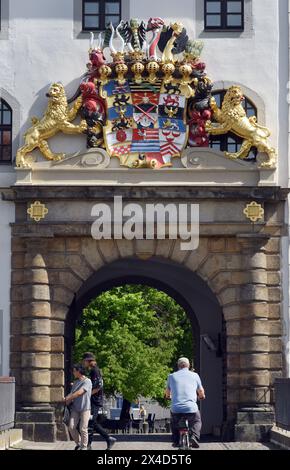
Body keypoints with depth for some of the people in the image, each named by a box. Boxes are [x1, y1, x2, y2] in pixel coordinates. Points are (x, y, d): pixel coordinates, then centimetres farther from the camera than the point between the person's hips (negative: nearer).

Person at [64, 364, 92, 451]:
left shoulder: (87, 381, -8)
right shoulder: (75, 382, 16)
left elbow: (79, 393, -16)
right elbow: (72, 393, 12)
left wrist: (68, 398, -11)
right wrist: (67, 399, -9)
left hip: (85, 408, -6)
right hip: (75, 408, 6)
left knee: (83, 429, -7)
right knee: (71, 427, -3)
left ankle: (84, 447, 6)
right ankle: (78, 443, 15)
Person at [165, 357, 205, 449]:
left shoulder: (172, 376, 12)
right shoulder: (194, 375, 10)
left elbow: (167, 392, 28)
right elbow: (201, 392, 24)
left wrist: (168, 396, 51)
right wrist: (202, 396, 47)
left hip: (176, 409, 1)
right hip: (191, 408, -1)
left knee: (174, 424, 31)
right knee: (196, 422, 25)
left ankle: (176, 441, 21)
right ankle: (194, 436, 0)